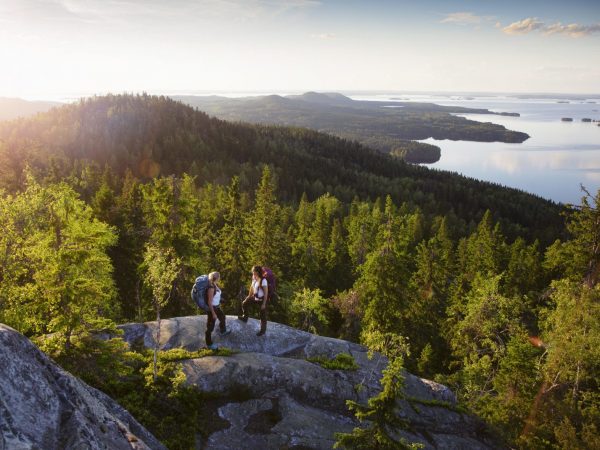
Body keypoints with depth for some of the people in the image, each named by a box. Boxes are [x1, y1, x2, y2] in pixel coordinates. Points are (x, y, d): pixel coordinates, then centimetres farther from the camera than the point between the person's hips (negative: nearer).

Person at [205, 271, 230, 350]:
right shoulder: (211, 288, -32)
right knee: (210, 326, 7)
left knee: (222, 317, 32)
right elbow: (209, 302, -27)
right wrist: (213, 314, -22)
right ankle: (209, 344, 24)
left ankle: (223, 331, 60)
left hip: (216, 307, 10)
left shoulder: (215, 285, -5)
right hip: (211, 308, -10)